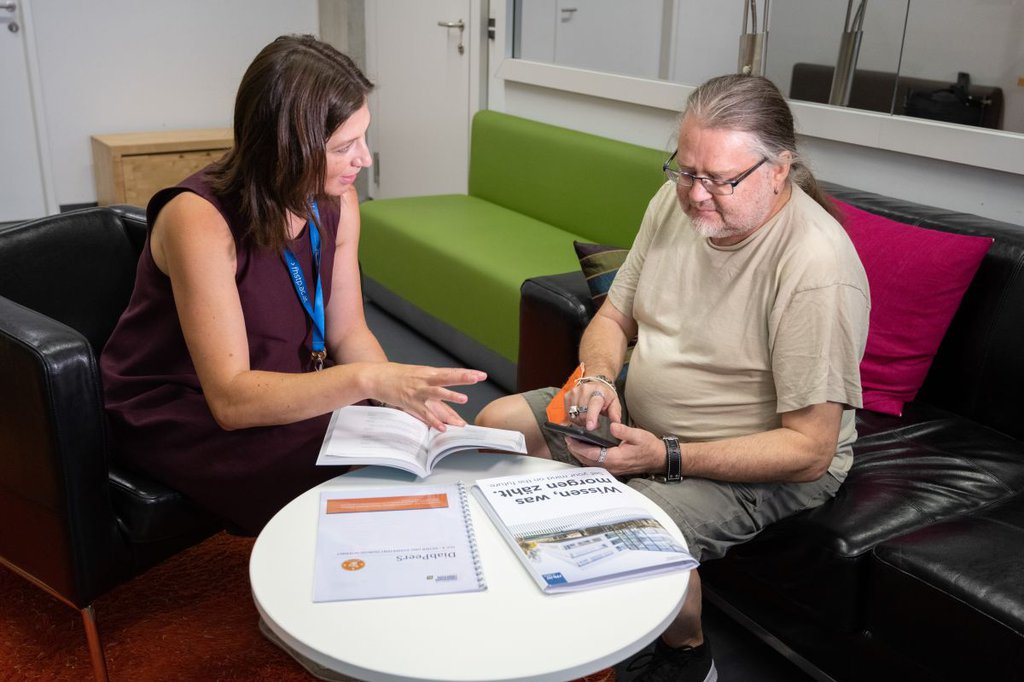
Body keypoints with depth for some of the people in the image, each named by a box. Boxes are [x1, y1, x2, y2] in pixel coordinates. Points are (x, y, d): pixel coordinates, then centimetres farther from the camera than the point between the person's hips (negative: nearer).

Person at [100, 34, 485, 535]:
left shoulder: (336, 201, -8)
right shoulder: (199, 219, -28)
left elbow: (347, 332, -1)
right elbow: (231, 400, -32)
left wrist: (407, 394, -20)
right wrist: (369, 379, -42)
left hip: (275, 393, 6)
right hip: (172, 416, -6)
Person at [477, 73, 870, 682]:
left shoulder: (816, 267, -27)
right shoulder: (675, 202, -4)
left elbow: (810, 450, -25)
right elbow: (612, 318, 6)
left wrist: (667, 456, -30)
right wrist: (598, 378, -17)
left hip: (764, 463, -7)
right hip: (641, 417, 8)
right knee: (495, 424, 3)